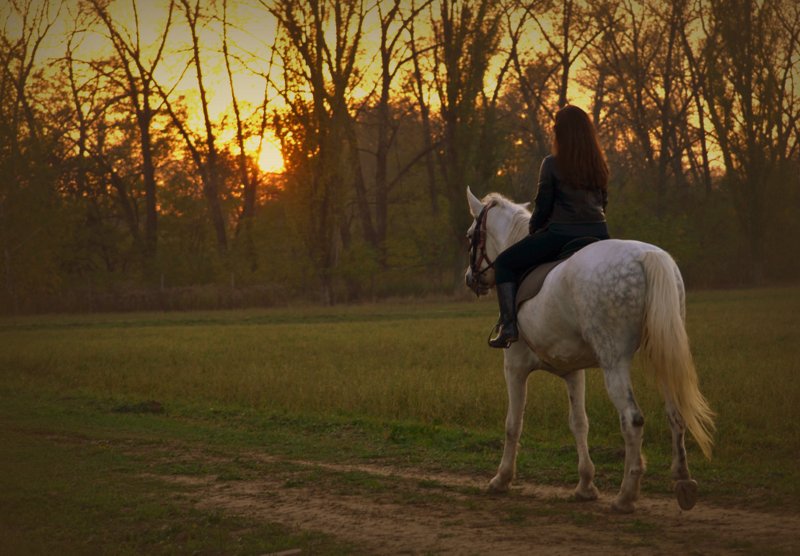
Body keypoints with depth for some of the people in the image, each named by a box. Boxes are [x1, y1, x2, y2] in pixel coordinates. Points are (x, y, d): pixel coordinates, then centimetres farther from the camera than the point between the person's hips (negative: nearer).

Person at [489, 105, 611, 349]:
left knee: (504, 263, 11)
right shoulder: (600, 165, 8)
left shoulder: (551, 164, -7)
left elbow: (543, 206, -3)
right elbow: (603, 202, 15)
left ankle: (508, 325, -3)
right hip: (598, 234, 5)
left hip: (560, 235, -5)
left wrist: (534, 230, 15)